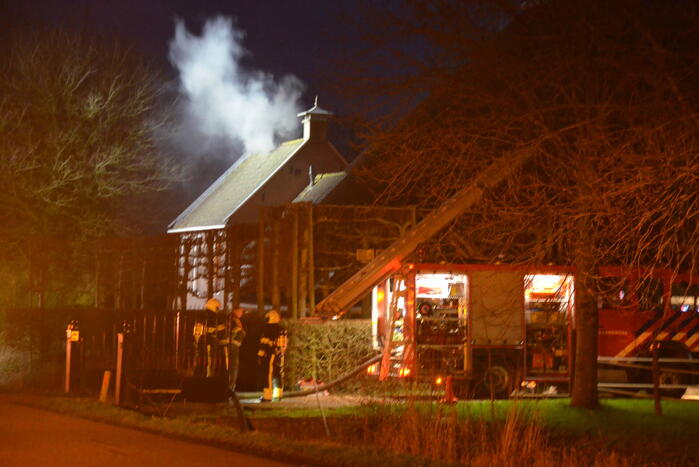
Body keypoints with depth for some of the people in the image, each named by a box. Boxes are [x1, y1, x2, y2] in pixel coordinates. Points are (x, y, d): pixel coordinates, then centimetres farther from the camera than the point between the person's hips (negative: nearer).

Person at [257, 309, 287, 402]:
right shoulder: (282, 330, 10)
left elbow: (264, 345, -13)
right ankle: (278, 395, 21)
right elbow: (284, 345, 16)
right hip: (280, 355, 7)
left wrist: (260, 356, -8)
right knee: (278, 375, 14)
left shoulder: (268, 330, -12)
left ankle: (267, 396, -7)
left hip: (270, 355, -7)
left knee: (267, 375, -4)